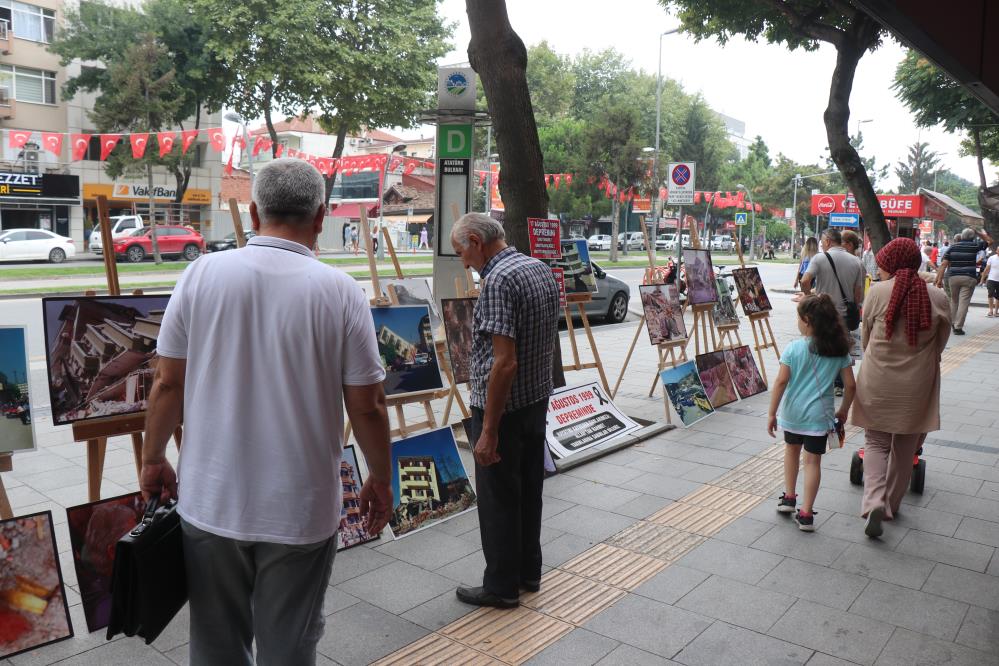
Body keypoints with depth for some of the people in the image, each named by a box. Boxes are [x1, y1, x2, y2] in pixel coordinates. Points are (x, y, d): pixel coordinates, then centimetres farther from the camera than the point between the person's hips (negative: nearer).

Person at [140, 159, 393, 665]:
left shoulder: (202, 274, -6)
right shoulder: (340, 291, -11)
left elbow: (168, 384, -1)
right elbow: (366, 407, -8)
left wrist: (153, 458, 15)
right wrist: (380, 479, 8)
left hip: (211, 503, 2)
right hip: (300, 509, -1)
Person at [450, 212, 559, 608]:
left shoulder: (498, 281, -22)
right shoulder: (542, 269, 7)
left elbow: (505, 362, -27)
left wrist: (488, 431, -22)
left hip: (504, 408, -9)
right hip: (538, 400, 9)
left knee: (498, 501, 6)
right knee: (529, 491, 19)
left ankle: (501, 586, 20)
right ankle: (529, 572, 33)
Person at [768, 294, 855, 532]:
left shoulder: (794, 348, -11)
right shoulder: (840, 350, -3)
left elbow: (781, 382, -13)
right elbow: (850, 385, -2)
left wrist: (772, 413, -5)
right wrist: (843, 411, 14)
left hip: (792, 413, 0)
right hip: (819, 414, 1)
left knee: (792, 449, 24)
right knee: (813, 460, 7)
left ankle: (789, 497, 31)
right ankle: (806, 514, 8)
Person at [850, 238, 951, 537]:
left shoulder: (877, 292, -9)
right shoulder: (938, 298, -4)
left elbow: (865, 337, 2)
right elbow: (940, 343, 7)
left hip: (877, 382, -1)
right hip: (917, 385, 2)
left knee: (875, 442, 11)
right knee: (905, 447, 16)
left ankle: (874, 502, -8)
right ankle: (891, 505, 28)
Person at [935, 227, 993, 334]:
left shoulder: (952, 246, 6)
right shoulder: (974, 245, 1)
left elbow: (944, 264, -1)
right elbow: (989, 240, 20)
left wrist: (940, 279, 0)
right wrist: (977, 232, 18)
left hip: (953, 277, 3)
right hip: (969, 278, -3)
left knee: (954, 300, 20)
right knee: (964, 302, -3)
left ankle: (952, 323, 26)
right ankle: (958, 327, -6)